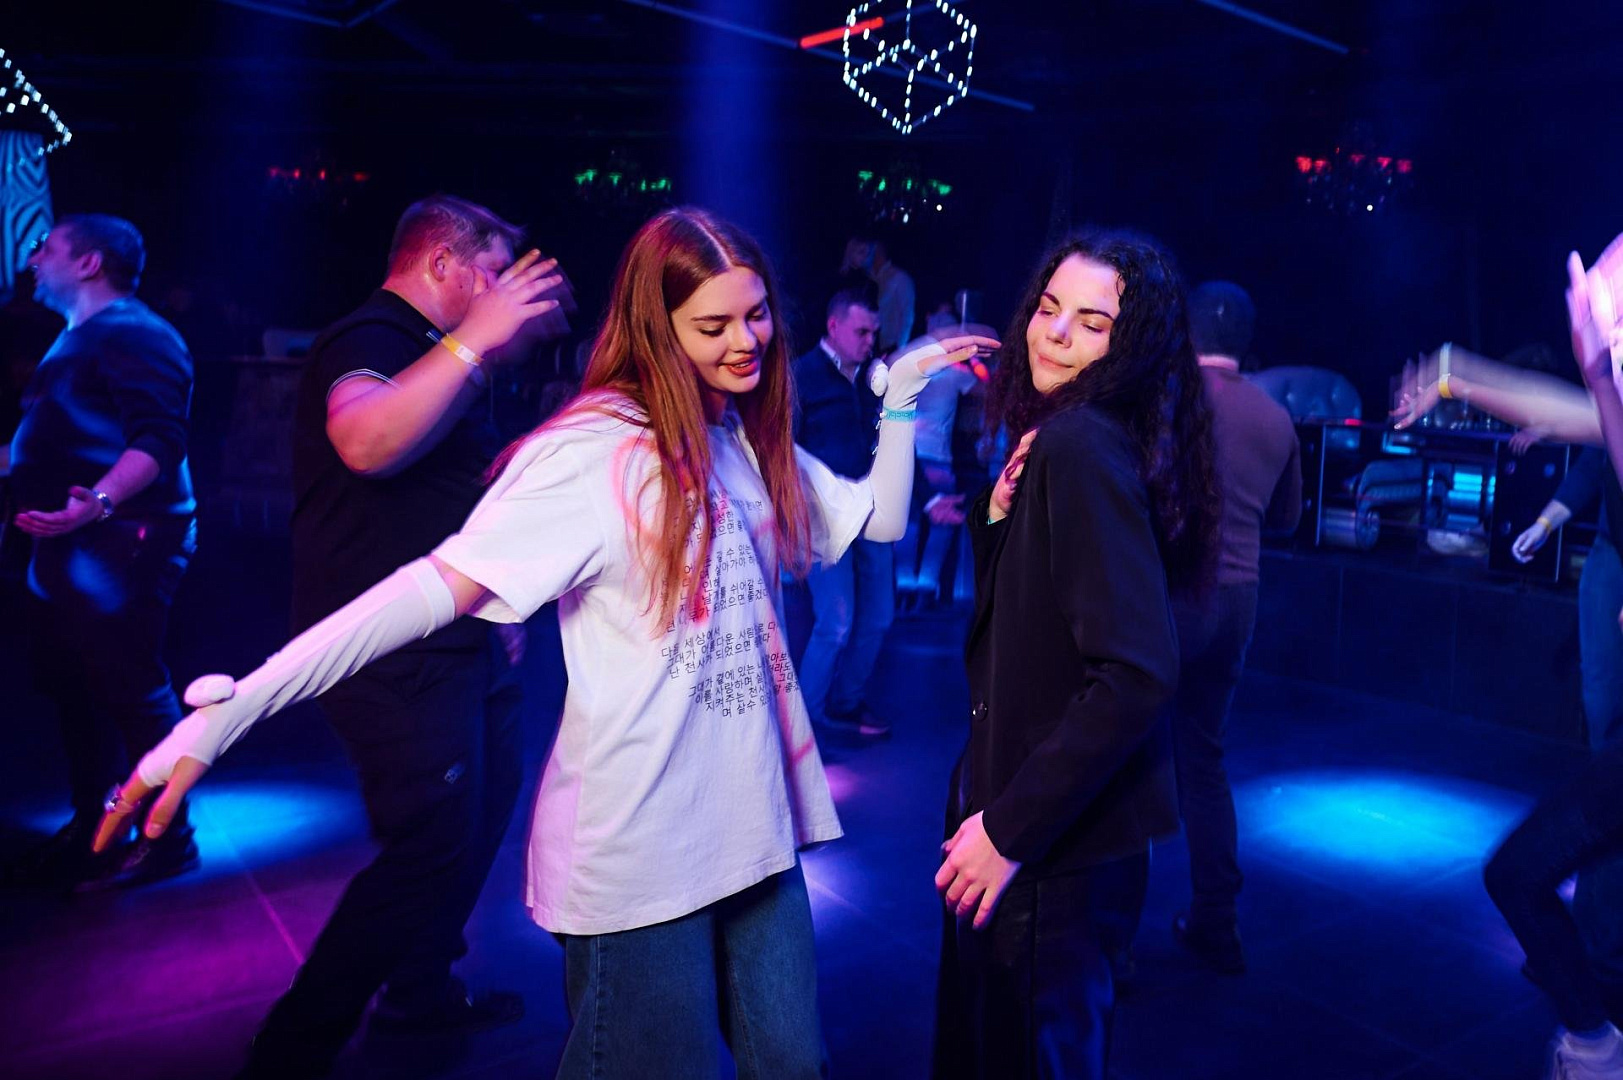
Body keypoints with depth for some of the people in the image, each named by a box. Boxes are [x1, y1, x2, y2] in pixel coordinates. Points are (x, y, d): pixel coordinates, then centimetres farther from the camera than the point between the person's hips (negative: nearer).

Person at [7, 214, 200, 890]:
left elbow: (160, 437, -23)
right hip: (71, 549, 11)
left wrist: (100, 500, -37)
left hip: (117, 544, -11)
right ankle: (87, 830, 25)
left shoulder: (132, 335, -10)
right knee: (69, 687, 14)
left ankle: (165, 839, 3)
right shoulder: (77, 339, 22)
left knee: (130, 688, -8)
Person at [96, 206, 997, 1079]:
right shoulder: (592, 453, -16)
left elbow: (878, 518, 15)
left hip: (753, 831, 7)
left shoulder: (751, 441, 7)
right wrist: (226, 712, -30)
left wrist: (902, 394, 5)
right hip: (640, 858, -7)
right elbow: (441, 587, -23)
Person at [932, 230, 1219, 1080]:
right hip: (1059, 829, 9)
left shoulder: (1082, 446, -21)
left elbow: (1136, 675, -28)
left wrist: (1010, 827, -23)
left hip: (1057, 848, -9)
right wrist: (999, 516, -5)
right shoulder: (1056, 440, 7)